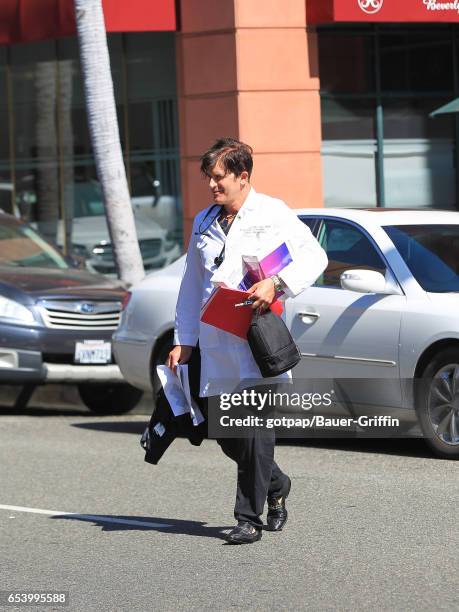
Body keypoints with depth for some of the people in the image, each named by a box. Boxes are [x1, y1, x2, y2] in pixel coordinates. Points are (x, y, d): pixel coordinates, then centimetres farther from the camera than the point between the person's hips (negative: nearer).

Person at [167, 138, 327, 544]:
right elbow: (192, 285, 21)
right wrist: (184, 340, 16)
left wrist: (276, 283, -22)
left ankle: (249, 518, -6)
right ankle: (275, 486, 30)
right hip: (215, 343, 6)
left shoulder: (272, 215, -1)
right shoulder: (203, 223, 18)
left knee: (256, 431, -11)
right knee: (225, 434, 6)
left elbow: (314, 255, -7)